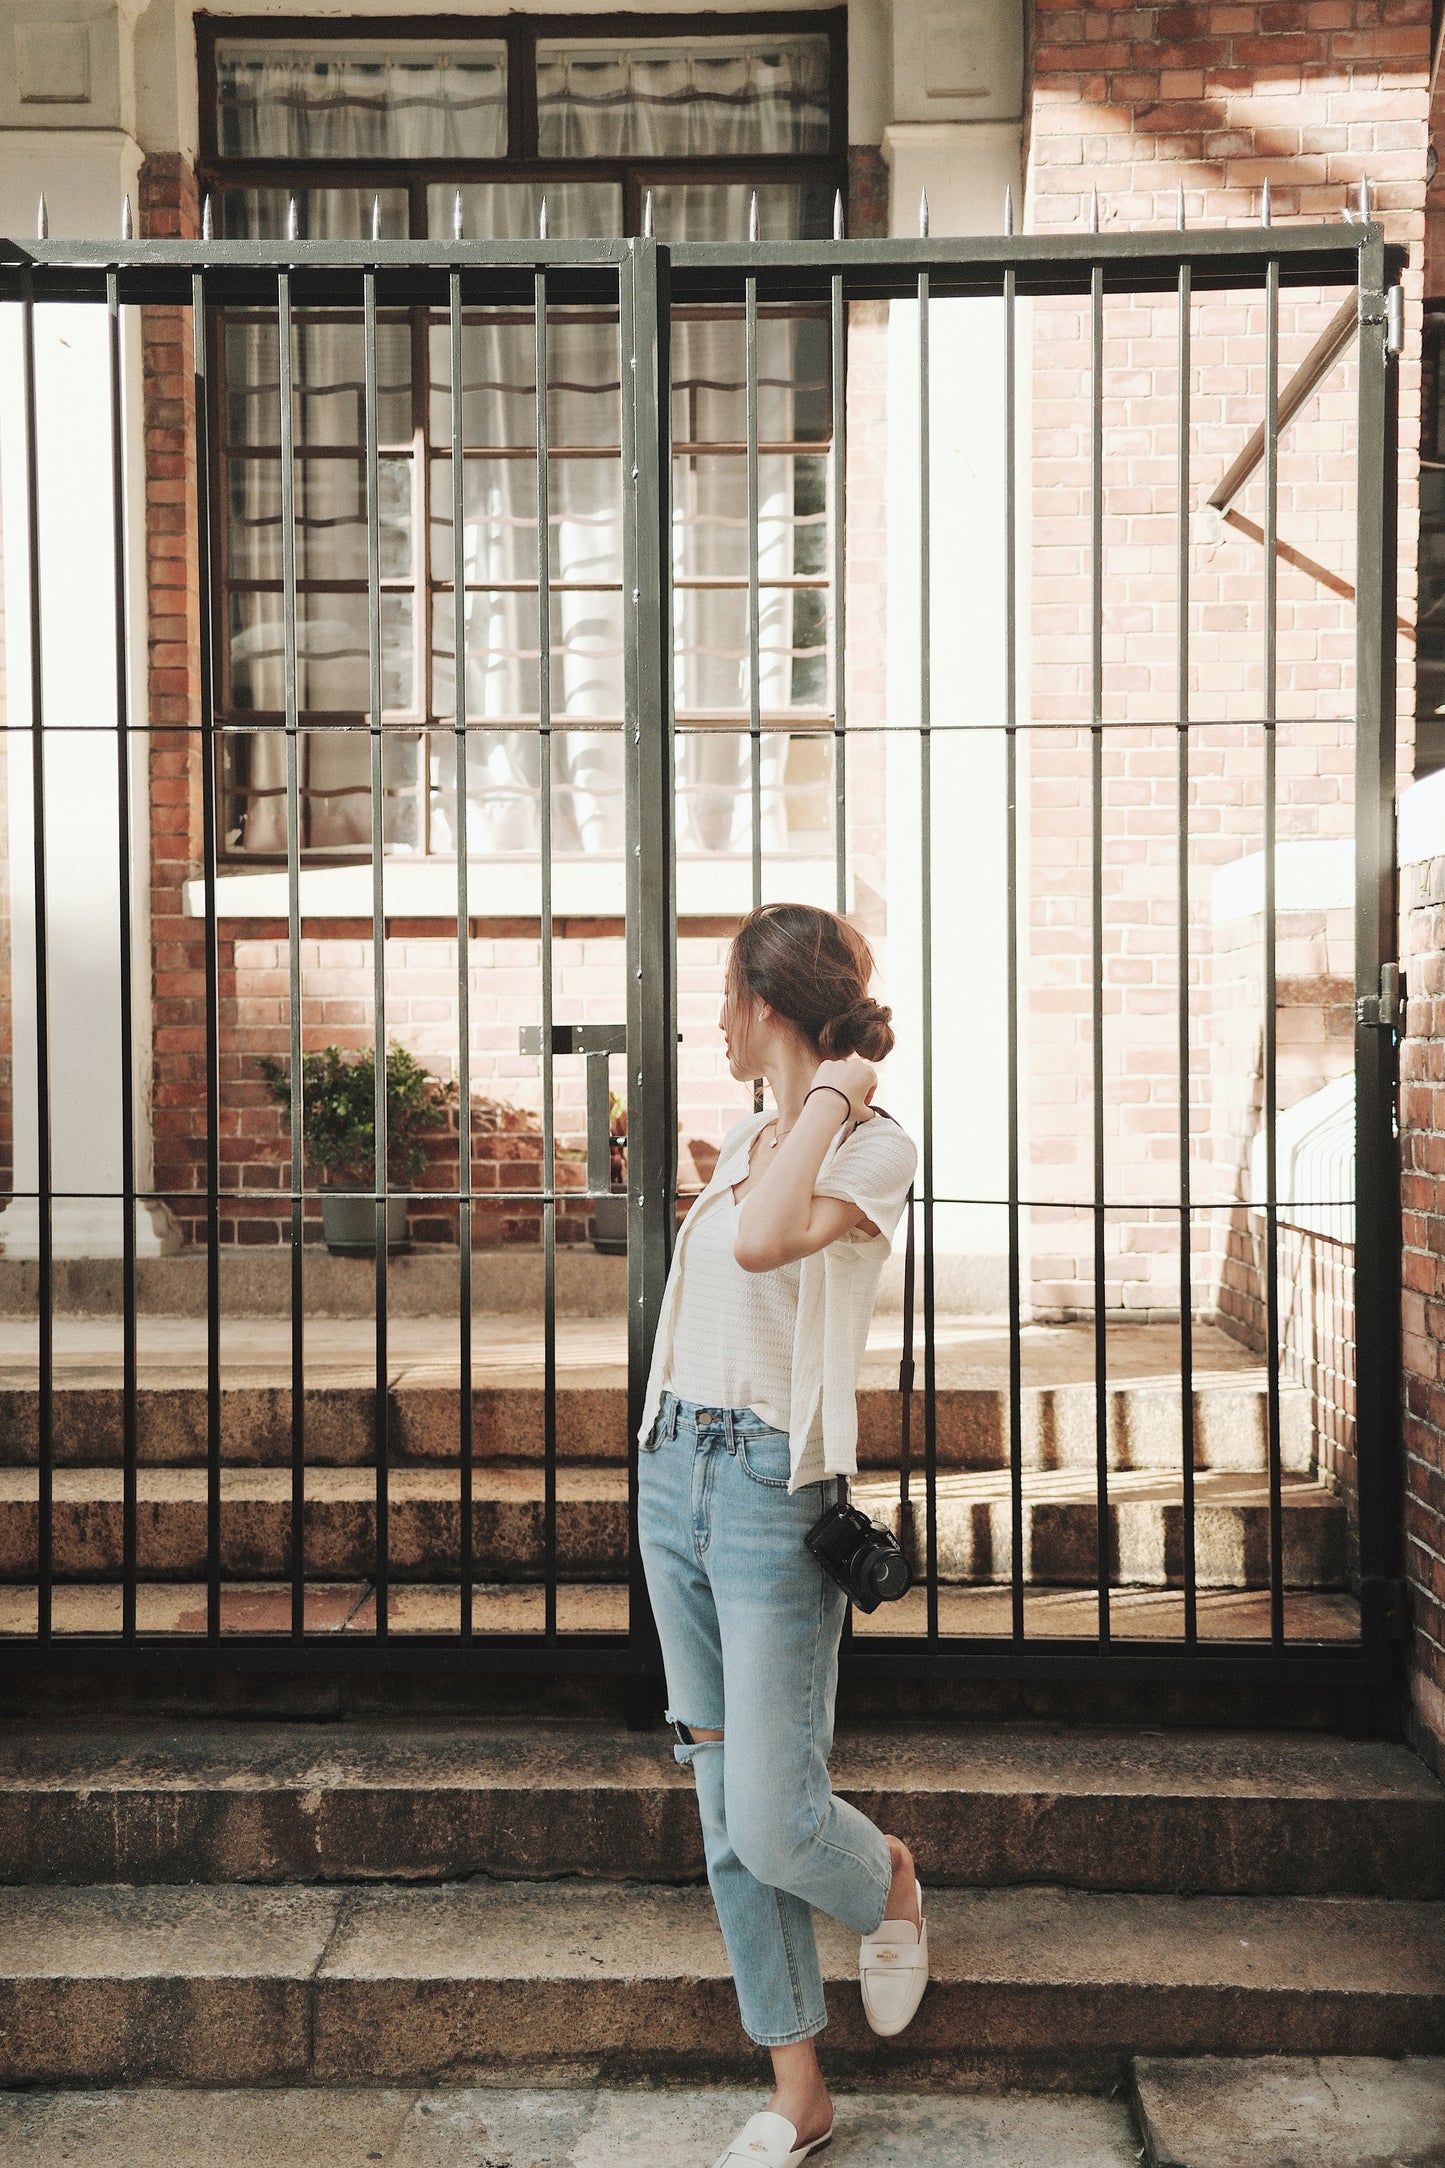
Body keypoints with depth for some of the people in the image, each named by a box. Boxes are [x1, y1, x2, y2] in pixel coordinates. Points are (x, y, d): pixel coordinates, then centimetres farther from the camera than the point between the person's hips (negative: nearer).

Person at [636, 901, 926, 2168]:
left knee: (773, 1821, -5)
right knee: (724, 1811, 11)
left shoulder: (876, 1148, -11)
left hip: (773, 1488, -7)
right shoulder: (743, 1144, 14)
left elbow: (767, 1240, -29)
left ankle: (887, 1886, 31)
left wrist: (832, 1095, -18)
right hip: (673, 1472, 7)